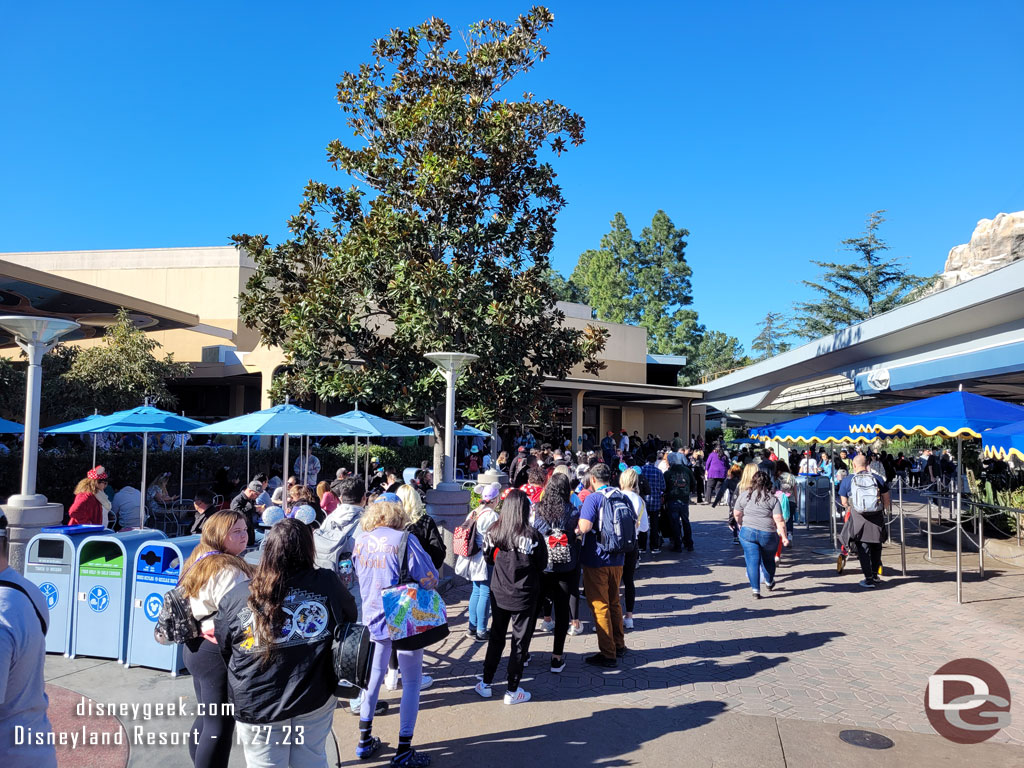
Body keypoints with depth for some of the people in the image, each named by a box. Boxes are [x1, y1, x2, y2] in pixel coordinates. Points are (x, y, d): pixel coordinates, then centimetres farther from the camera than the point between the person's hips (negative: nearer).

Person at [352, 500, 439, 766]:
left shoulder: (360, 542, 1)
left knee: (374, 674, 22)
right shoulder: (404, 539, -15)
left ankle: (365, 740, 30)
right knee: (411, 681, 8)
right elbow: (429, 579, -15)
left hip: (372, 619, 5)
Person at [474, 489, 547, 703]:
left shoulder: (494, 532, -9)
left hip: (498, 594, 4)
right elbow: (542, 565, -7)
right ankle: (512, 691, 17)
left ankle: (485, 683, 28)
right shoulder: (532, 535, -20)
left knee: (496, 637, 19)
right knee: (520, 641, 10)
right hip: (524, 596, -3)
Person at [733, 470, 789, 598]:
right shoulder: (772, 498, -3)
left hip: (747, 531, 0)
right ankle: (769, 583, 38)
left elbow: (737, 514, 11)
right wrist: (784, 536, -2)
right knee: (768, 559, 20)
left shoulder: (744, 495, 3)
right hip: (768, 534, 0)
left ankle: (755, 589, -3)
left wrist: (741, 524, 29)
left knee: (752, 560, 2)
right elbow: (779, 520, -8)